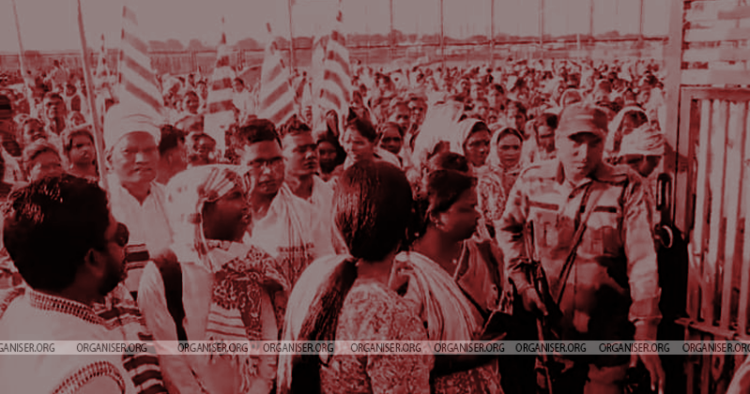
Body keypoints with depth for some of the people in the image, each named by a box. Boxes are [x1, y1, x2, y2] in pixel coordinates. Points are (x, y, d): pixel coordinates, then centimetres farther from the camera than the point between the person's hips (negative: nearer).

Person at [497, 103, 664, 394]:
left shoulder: (626, 187, -10)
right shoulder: (532, 182, -5)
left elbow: (642, 261, -13)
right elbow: (508, 229, 11)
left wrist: (646, 332, -18)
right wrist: (521, 281, 0)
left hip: (608, 333, -2)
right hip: (550, 324, 2)